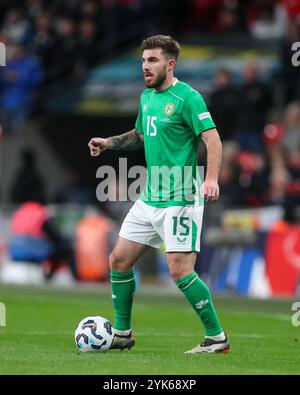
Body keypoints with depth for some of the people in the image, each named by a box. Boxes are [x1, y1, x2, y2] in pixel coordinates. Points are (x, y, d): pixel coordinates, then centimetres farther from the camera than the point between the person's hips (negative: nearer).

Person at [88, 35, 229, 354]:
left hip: (180, 199, -8)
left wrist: (211, 178, -33)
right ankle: (122, 333, 22)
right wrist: (108, 143, 14)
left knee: (180, 270, -14)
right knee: (119, 260, 9)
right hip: (149, 198, 9)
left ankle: (216, 337, -2)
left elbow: (212, 139, -19)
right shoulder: (147, 97, 13)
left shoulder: (187, 97, -12)